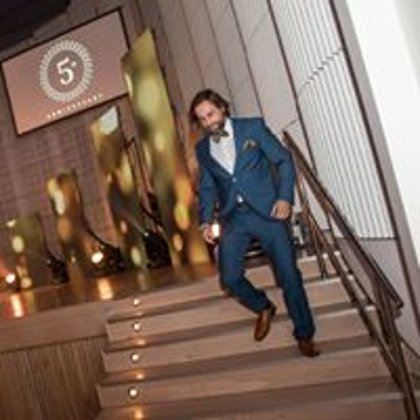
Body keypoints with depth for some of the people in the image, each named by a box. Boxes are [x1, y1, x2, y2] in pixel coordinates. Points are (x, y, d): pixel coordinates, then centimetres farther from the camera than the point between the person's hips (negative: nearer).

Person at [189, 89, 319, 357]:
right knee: (230, 277, -5)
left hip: (267, 210, -3)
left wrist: (285, 197, -12)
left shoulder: (252, 127, 1)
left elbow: (284, 160, 0)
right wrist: (206, 220, 2)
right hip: (233, 217, 3)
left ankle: (305, 335, 15)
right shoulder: (202, 149, 12)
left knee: (289, 274, -3)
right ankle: (264, 309, 26)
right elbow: (207, 188, 17)